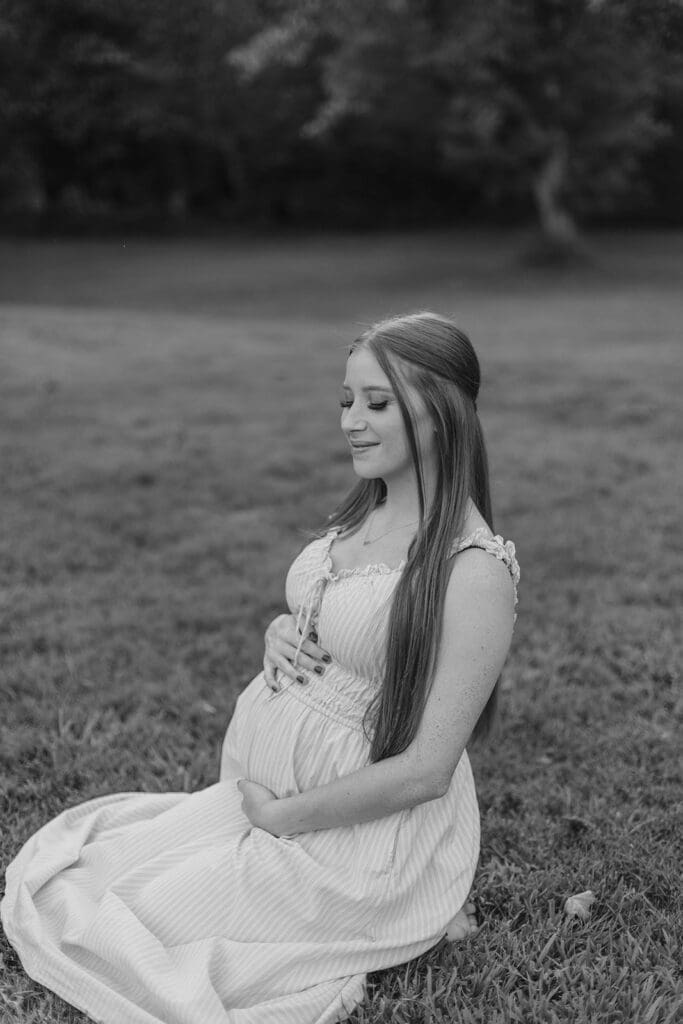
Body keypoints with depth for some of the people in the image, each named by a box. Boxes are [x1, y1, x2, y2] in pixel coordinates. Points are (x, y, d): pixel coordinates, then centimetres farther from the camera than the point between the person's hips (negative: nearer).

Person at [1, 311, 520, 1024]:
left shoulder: (475, 569, -23)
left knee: (106, 926, -4)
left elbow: (425, 770, -22)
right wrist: (278, 636, -6)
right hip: (264, 789, 8)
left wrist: (278, 815, -13)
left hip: (364, 828, -8)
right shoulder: (364, 512, 3)